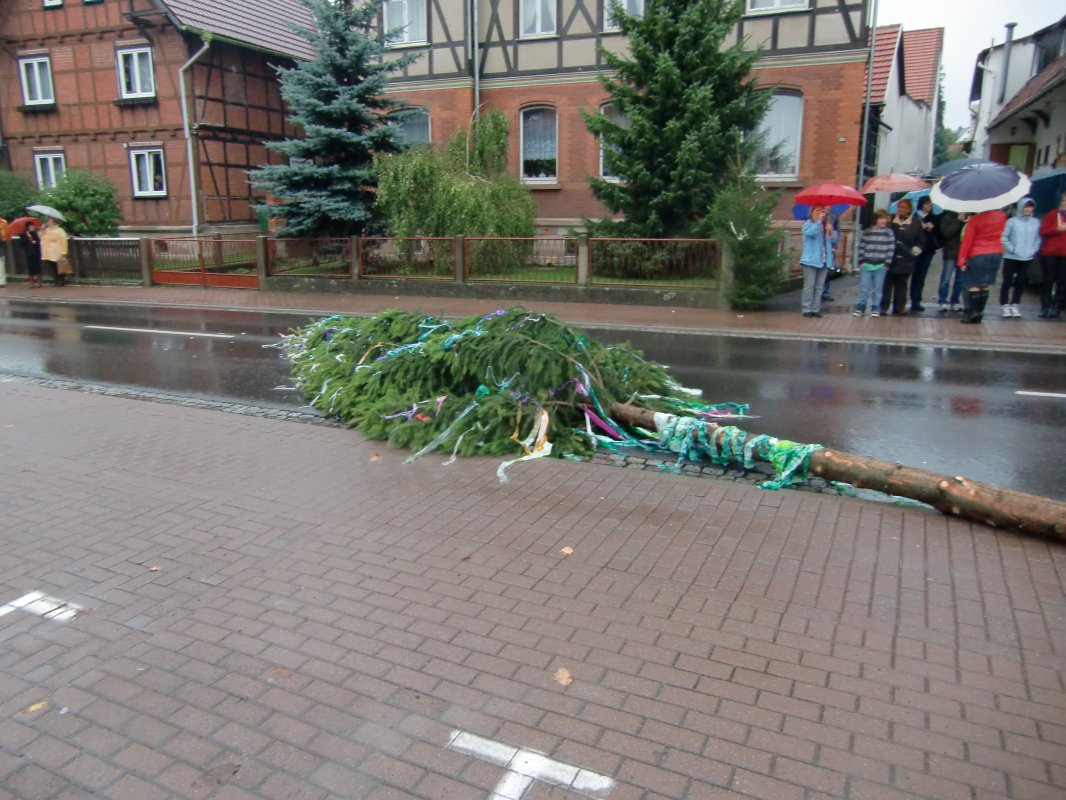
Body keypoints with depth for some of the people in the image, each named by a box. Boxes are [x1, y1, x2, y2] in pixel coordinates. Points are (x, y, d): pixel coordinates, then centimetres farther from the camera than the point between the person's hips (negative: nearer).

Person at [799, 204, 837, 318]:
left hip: (824, 261, 5)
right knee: (809, 286, -6)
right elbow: (810, 233, -23)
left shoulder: (827, 224, 16)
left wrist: (830, 231, -5)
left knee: (819, 286, 6)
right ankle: (807, 309, -3)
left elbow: (834, 240, 12)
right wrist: (819, 221, -25)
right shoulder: (808, 224, 0)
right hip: (811, 260, -5)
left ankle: (816, 309, 9)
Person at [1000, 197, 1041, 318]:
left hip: (1027, 258, 4)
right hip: (1011, 257, -4)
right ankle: (1005, 306, 7)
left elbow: (1038, 239, 9)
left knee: (1020, 282, 8)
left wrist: (1033, 250, -4)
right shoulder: (1012, 221, -7)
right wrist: (1012, 249, -14)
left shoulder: (1036, 222, 5)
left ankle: (1014, 306, 16)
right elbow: (1004, 238, -7)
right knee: (1007, 282, 0)